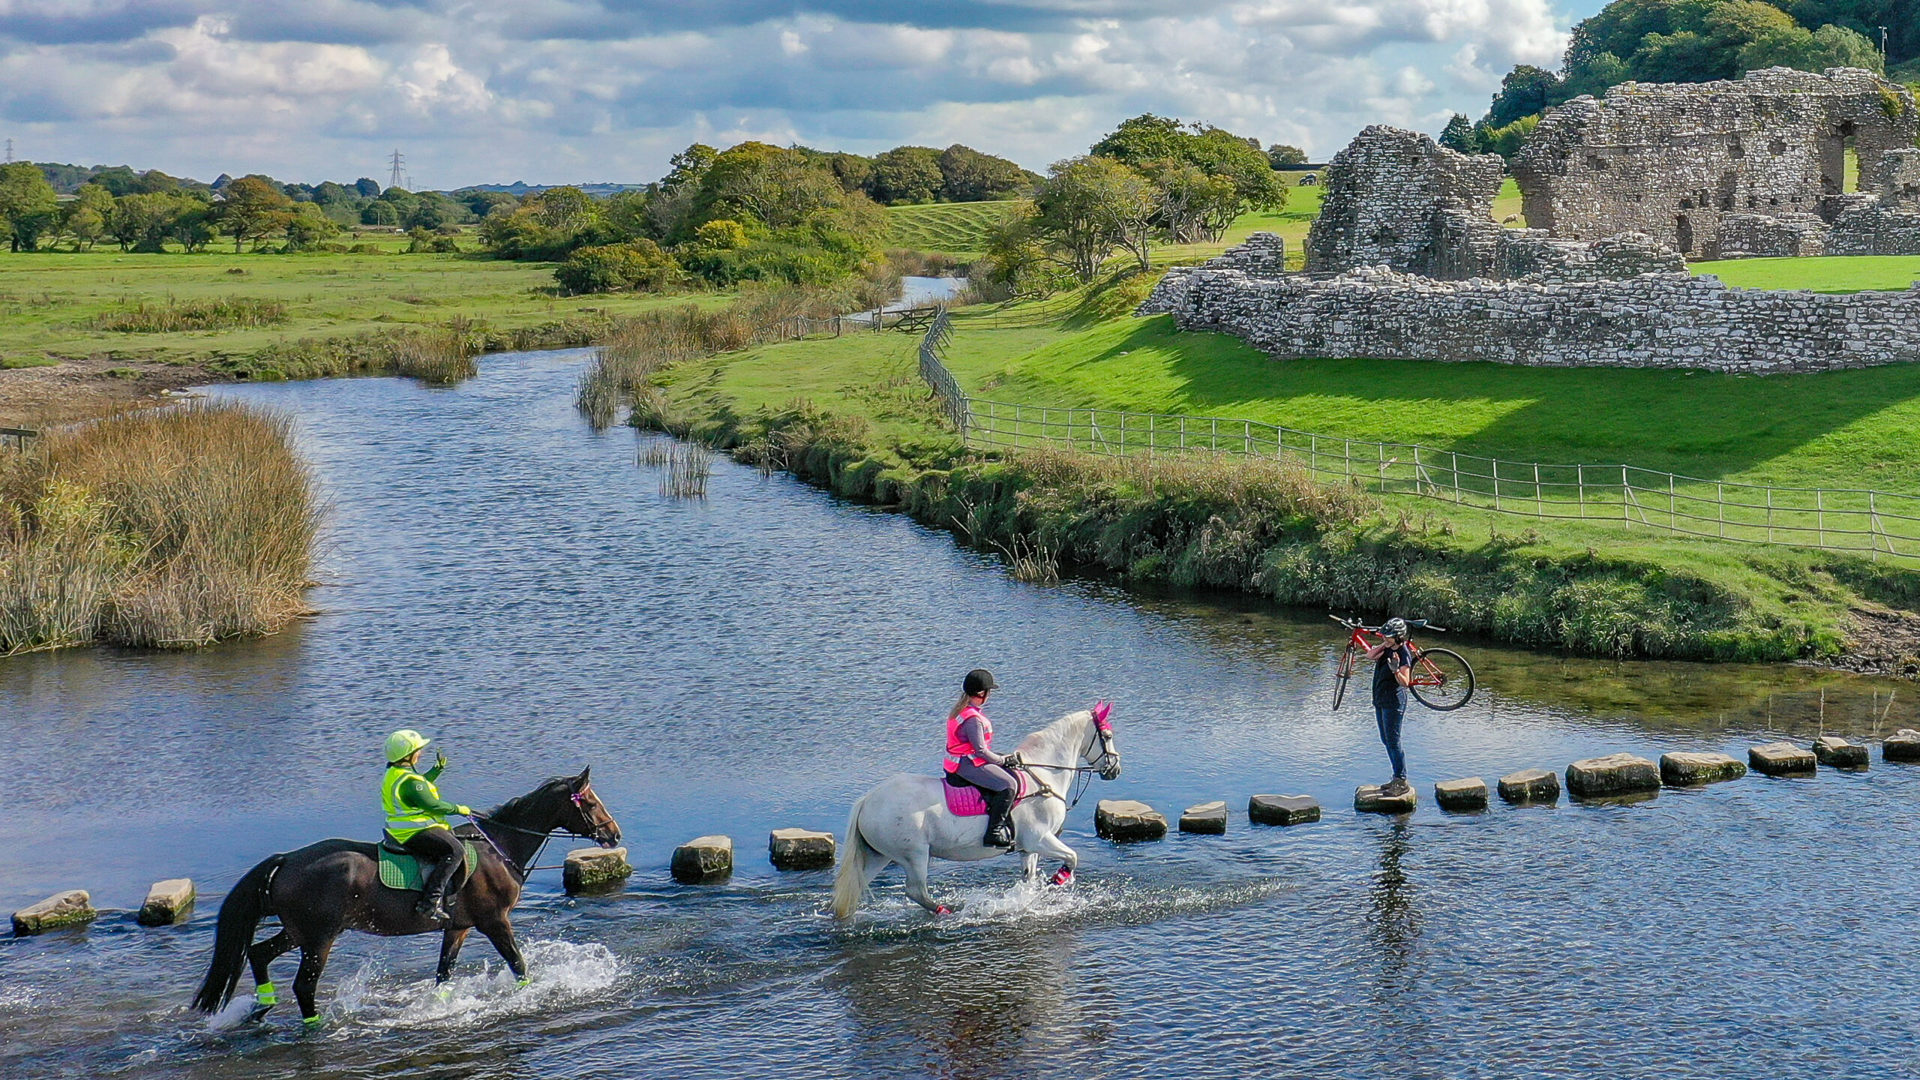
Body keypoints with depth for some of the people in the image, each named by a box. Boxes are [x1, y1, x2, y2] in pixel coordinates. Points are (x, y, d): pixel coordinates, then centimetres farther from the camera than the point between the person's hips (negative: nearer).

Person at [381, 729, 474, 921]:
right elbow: (432, 805, -21)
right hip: (414, 833, -11)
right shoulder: (408, 781, -21)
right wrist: (457, 809, -9)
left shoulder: (394, 774, 12)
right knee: (455, 850, -22)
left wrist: (438, 769, 26)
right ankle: (430, 901, -28)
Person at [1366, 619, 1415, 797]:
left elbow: (1405, 682, -21)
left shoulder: (1403, 654, -18)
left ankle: (1402, 783, -3)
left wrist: (1396, 670, -39)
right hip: (1380, 700, 10)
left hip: (1394, 702, -9)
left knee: (1393, 742, -8)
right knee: (1386, 740, 15)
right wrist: (1383, 644, -4)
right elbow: (1370, 655, 4)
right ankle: (1397, 778, 23)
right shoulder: (1387, 649, 7)